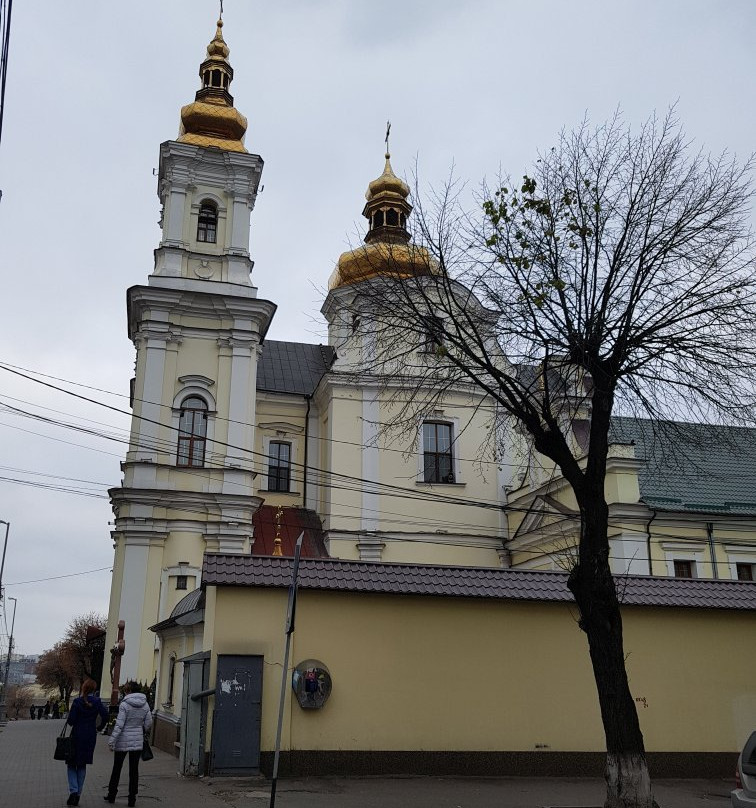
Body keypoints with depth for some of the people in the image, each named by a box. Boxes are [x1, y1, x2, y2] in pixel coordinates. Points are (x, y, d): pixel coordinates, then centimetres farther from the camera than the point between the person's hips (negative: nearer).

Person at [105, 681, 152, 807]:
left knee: (117, 768, 13)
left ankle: (111, 795, 23)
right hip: (138, 741, 4)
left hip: (123, 741, -4)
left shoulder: (124, 704, -13)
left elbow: (119, 724, -16)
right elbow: (148, 723, 5)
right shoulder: (145, 704, 1)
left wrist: (112, 740, -12)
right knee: (134, 769, 8)